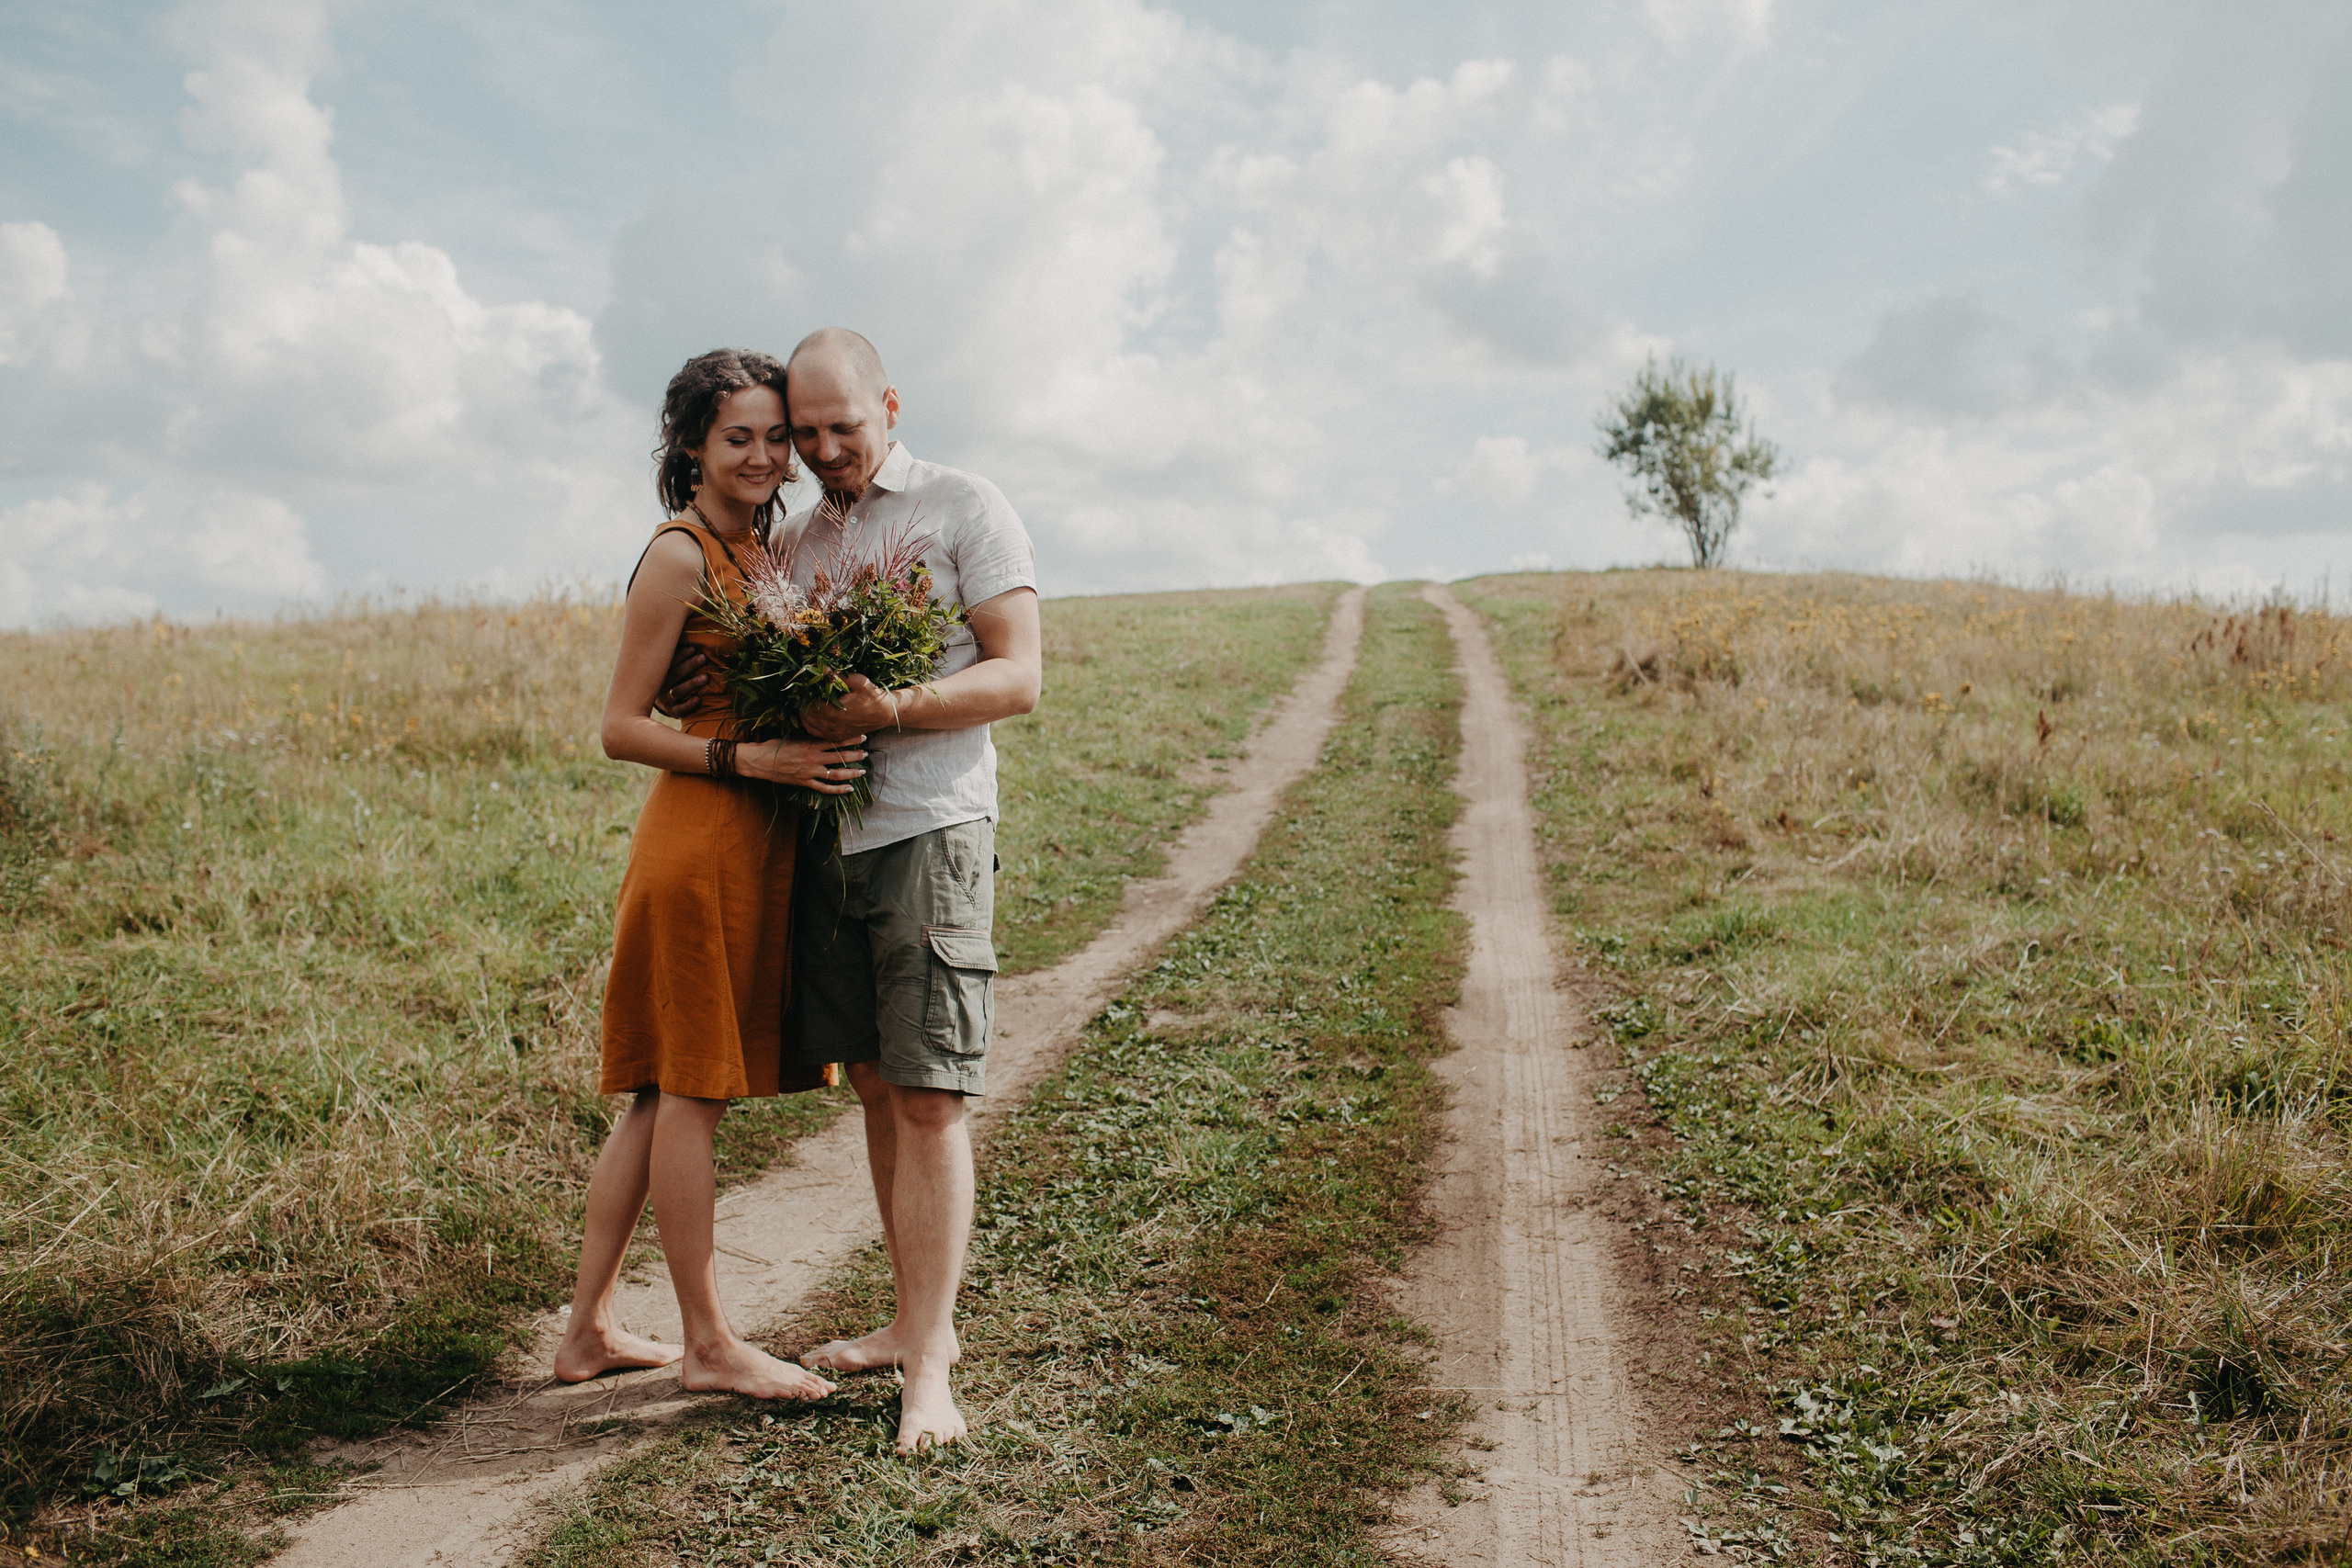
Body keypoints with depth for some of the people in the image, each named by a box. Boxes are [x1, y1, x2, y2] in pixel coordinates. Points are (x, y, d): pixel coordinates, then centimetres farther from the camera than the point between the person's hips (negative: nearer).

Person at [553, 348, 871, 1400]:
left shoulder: (762, 547, 15)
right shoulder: (678, 557, -9)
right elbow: (621, 729, -11)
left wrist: (825, 734, 3)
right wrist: (755, 759, -19)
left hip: (757, 841, 9)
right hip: (702, 842, -9)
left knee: (666, 1096, 12)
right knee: (690, 1089, 1)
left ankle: (589, 1332, 23)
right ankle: (707, 1343, 12)